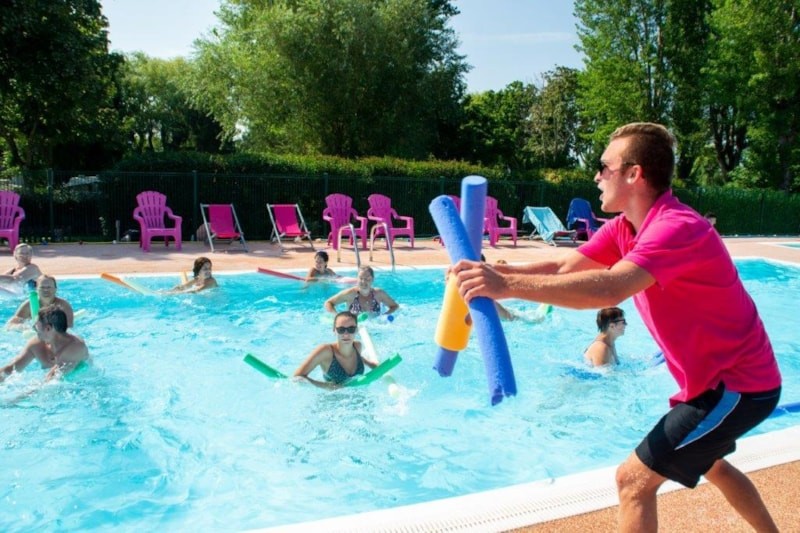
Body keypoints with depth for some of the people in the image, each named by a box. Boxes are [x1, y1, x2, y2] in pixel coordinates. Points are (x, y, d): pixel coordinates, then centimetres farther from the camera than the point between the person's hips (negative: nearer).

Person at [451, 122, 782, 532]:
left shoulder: (677, 228, -29)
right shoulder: (624, 227, 0)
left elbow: (608, 289, -44)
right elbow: (563, 267, -8)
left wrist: (507, 286, -47)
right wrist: (491, 272, -20)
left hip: (737, 386, -10)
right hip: (719, 375, 10)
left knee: (633, 480, -8)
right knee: (708, 462, 32)